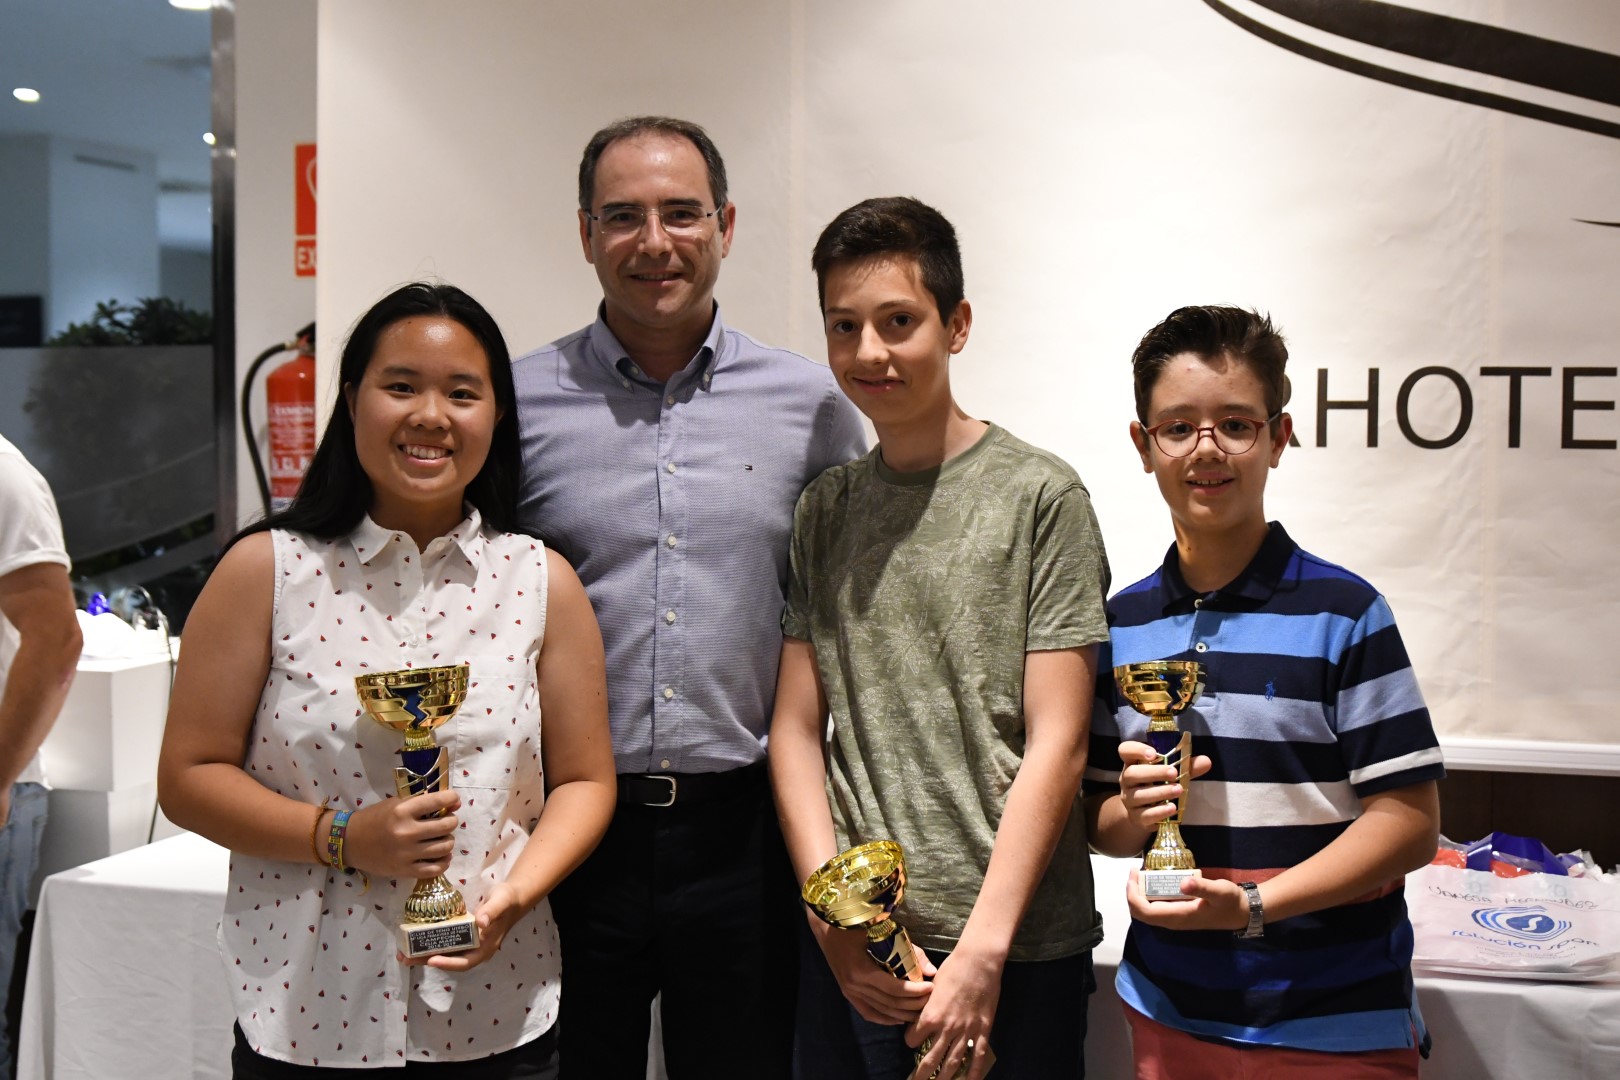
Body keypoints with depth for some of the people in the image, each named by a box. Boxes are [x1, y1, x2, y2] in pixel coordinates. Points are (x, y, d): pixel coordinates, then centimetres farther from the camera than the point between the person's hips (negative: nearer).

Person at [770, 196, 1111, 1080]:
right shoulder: (823, 510, 8)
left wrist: (980, 950, -13)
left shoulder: (1039, 495, -5)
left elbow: (1057, 743, -9)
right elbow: (796, 726, 6)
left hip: (1012, 944, -3)